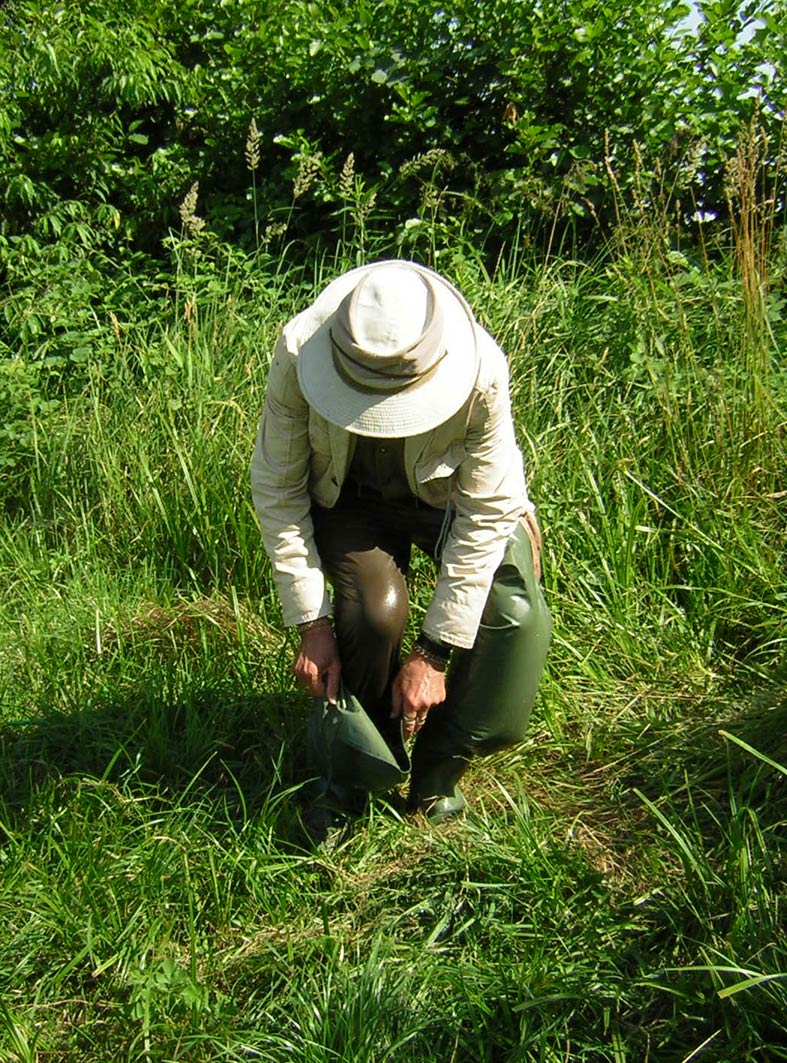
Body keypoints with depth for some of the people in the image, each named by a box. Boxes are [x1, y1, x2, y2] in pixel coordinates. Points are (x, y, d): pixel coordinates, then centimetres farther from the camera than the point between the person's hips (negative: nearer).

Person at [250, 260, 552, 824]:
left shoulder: (482, 373, -33)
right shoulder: (298, 354, -31)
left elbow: (485, 514, -26)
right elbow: (276, 488, -20)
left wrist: (433, 652, -26)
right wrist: (312, 624, -22)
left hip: (455, 496, 0)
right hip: (348, 498, 0)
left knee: (519, 615, -24)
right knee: (373, 607, -29)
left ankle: (440, 760, 3)